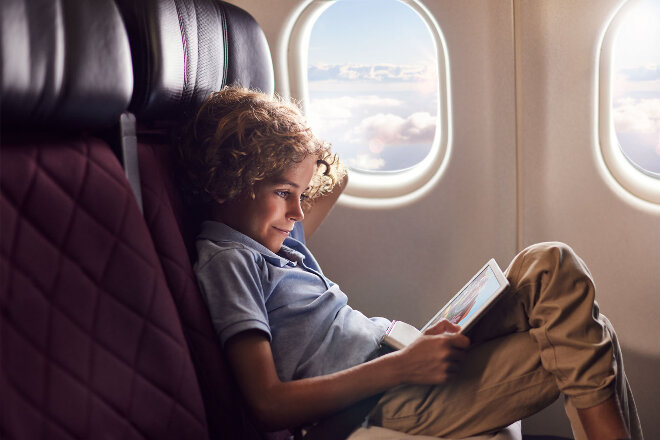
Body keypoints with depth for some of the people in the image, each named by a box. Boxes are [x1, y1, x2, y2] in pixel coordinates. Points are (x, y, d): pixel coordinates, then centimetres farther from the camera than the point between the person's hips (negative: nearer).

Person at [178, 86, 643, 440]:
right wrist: (402, 366, -24)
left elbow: (336, 177, 36)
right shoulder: (225, 261, -12)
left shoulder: (279, 239, 16)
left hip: (401, 352, 10)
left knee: (549, 265, -1)